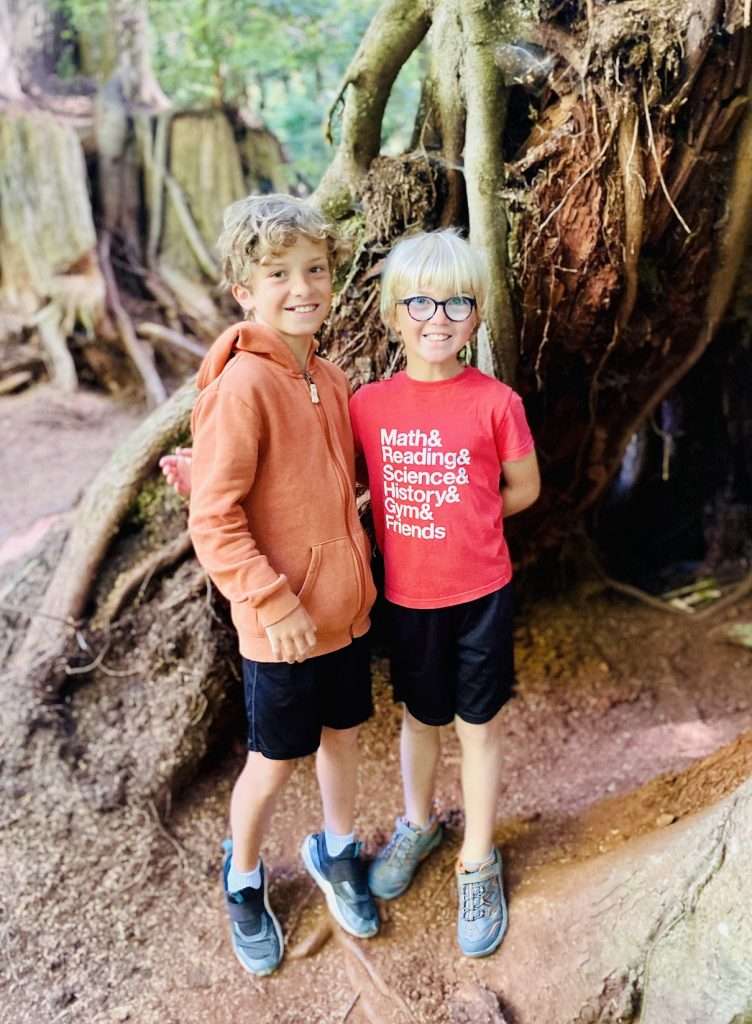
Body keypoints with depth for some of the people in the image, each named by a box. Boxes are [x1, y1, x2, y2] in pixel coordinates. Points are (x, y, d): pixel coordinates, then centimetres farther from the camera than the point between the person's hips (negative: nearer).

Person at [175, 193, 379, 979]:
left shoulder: (330, 380, 3)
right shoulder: (242, 385, -20)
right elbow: (213, 520, -21)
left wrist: (353, 579, 9)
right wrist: (274, 605, -21)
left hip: (347, 607, 6)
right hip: (282, 626, -6)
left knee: (342, 735, 22)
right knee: (274, 762, 13)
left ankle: (335, 852, 48)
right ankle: (242, 881, 41)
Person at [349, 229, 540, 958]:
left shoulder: (495, 402, -13)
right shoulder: (368, 404, -7)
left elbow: (524, 489, 1)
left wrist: (456, 523, -5)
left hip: (480, 594, -1)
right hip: (406, 595, 2)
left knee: (478, 725, 13)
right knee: (419, 716, 21)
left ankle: (478, 862, 35)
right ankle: (417, 824, 48)